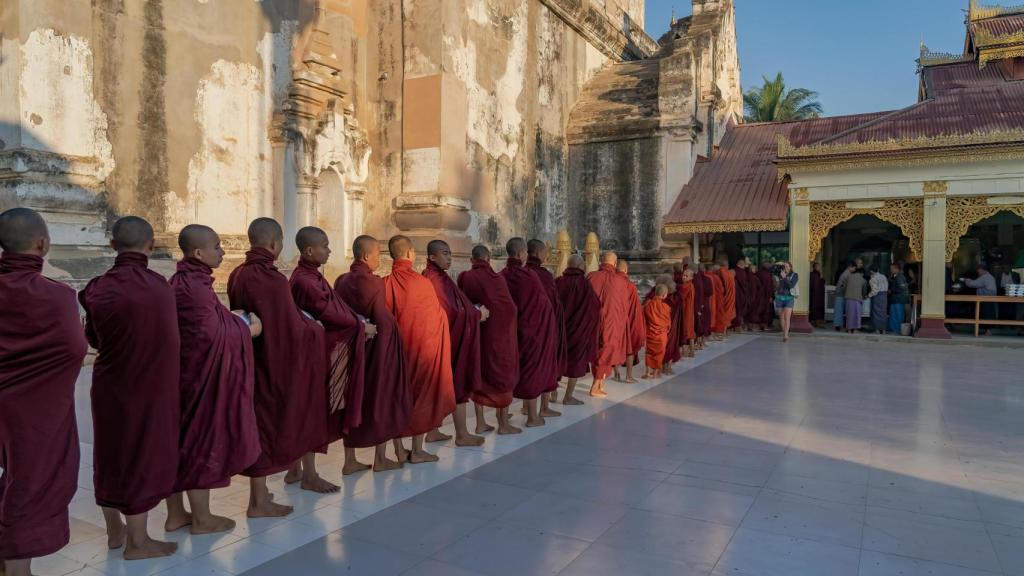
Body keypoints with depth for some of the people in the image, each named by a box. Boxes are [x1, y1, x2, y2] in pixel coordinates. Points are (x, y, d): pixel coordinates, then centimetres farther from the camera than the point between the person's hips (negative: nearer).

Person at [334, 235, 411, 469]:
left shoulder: (341, 281, 3)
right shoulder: (374, 282, -16)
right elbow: (383, 320, -17)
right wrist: (393, 322, 0)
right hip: (376, 344, -6)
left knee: (354, 398, 16)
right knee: (382, 396, 7)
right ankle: (381, 458, 15)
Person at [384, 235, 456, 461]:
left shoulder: (386, 283, -7)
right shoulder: (422, 282, -13)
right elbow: (437, 315, -2)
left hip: (397, 347, 4)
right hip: (424, 346, -3)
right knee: (421, 394, 8)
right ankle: (417, 450, 13)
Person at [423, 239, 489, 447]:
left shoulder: (431, 277, 11)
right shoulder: (438, 279, -17)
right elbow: (451, 312, -19)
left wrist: (474, 311, 4)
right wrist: (478, 315, -7)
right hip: (450, 337, -9)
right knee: (458, 383, -1)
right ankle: (461, 434, 7)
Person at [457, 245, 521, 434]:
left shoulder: (464, 278, -3)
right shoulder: (496, 278, -13)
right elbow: (510, 308, -10)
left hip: (476, 333, 4)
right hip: (499, 333, -4)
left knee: (479, 373, 13)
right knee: (503, 374, 8)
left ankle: (480, 423, 16)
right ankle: (503, 423, 13)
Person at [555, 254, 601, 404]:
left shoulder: (558, 282, -3)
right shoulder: (583, 283, -14)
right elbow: (595, 304, -7)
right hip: (579, 328, -4)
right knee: (576, 361, 7)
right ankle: (568, 397, 7)